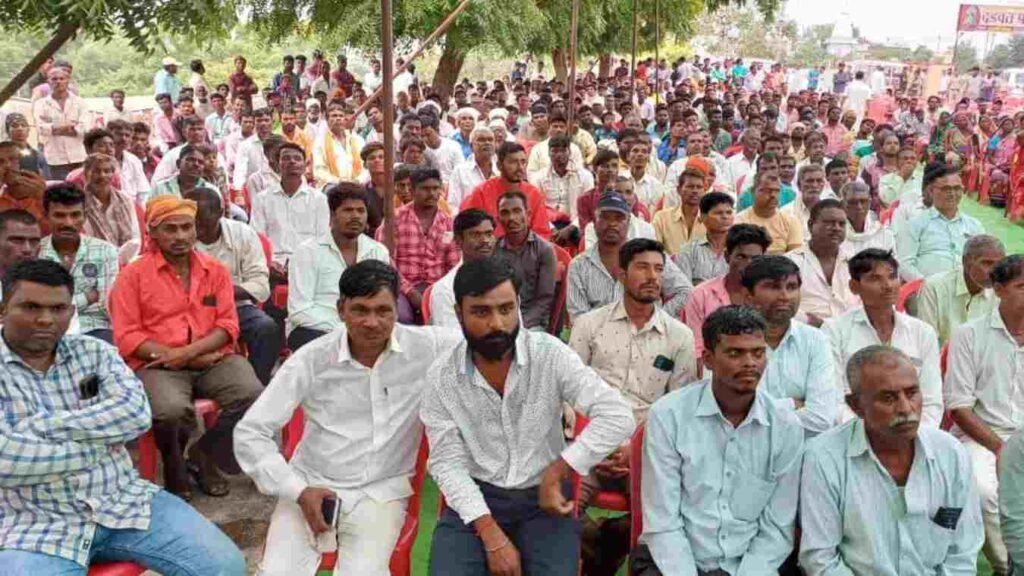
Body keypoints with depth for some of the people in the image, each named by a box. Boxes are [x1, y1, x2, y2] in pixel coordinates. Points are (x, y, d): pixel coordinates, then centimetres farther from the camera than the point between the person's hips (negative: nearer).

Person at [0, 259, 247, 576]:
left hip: (122, 501, 3)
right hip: (34, 526, -3)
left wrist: (41, 426, -14)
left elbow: (136, 414, -10)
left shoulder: (94, 352, 6)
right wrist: (97, 445, -11)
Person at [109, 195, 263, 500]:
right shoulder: (133, 275, 2)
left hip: (213, 359, 3)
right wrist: (174, 356, -12)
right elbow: (127, 338, -4)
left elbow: (228, 326, 6)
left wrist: (188, 351, -13)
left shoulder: (216, 271, 11)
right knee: (171, 410, -35)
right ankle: (174, 463, 3)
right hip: (158, 365, -3)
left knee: (253, 395, -25)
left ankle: (203, 454, 3)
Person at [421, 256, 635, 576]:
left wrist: (555, 473, -18)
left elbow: (618, 417, -16)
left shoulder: (549, 354, -10)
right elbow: (448, 463, -6)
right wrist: (492, 536, -17)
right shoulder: (440, 377, -5)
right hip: (475, 500, 1)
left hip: (543, 496, -1)